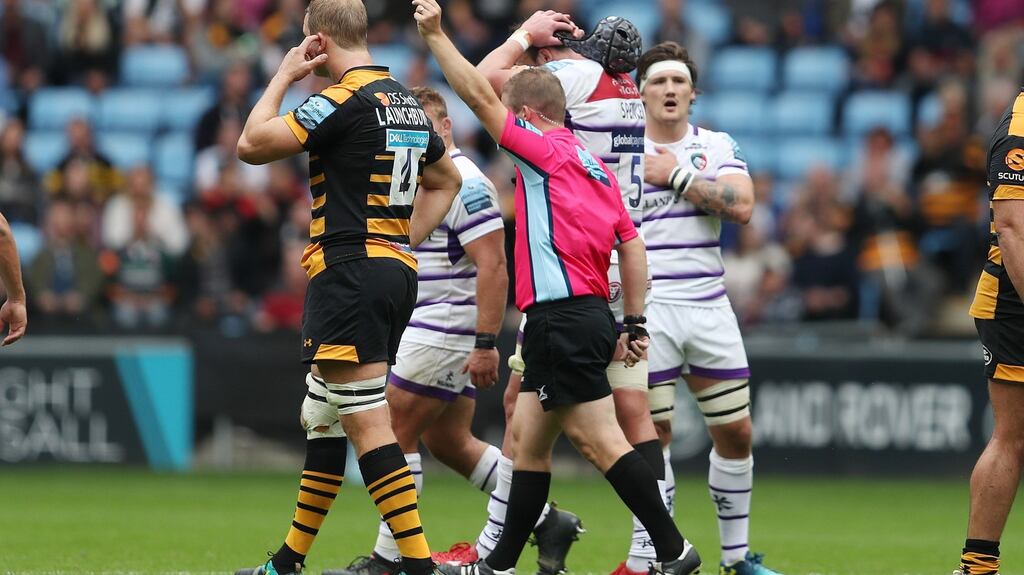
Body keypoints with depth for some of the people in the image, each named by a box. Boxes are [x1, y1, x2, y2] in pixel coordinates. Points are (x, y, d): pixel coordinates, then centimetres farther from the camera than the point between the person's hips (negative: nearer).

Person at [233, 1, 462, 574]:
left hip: (351, 270, -10)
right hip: (398, 269, 10)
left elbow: (253, 145, -12)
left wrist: (284, 76, 0)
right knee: (323, 417, 18)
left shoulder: (345, 99, -13)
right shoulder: (407, 101, 15)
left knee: (366, 421, -12)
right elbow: (446, 179, 29)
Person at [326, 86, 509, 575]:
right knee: (449, 442, 13)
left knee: (395, 433, -7)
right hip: (429, 328, 10)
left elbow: (493, 267, -22)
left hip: (444, 330, -10)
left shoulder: (463, 182, -16)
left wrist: (485, 344, -26)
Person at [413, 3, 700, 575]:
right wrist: (634, 323, 17)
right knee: (528, 438, 14)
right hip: (589, 315, 10)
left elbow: (479, 95, -11)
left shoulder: (547, 151, -7)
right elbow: (633, 245, 16)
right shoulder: (595, 167, 17)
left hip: (564, 318, -10)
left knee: (602, 441, -10)